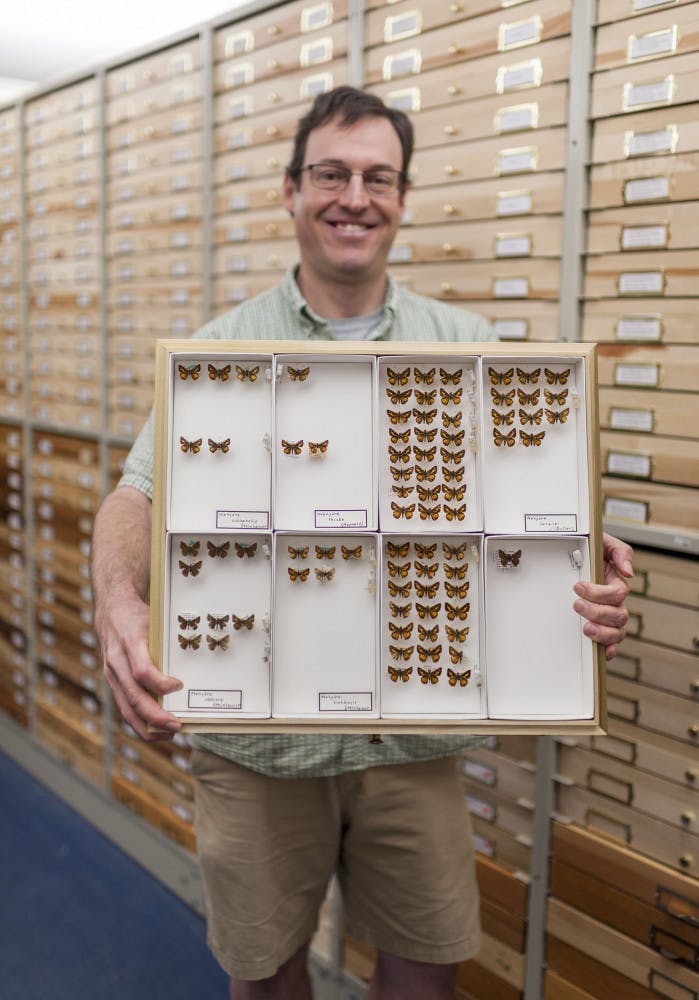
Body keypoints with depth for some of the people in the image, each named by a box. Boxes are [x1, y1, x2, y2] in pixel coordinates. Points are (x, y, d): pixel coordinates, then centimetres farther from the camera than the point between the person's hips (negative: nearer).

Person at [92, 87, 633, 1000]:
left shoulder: (466, 345, 3)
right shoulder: (221, 349, -1)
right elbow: (141, 495, -5)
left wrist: (592, 576, -19)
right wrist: (118, 598, -26)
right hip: (257, 740, -1)